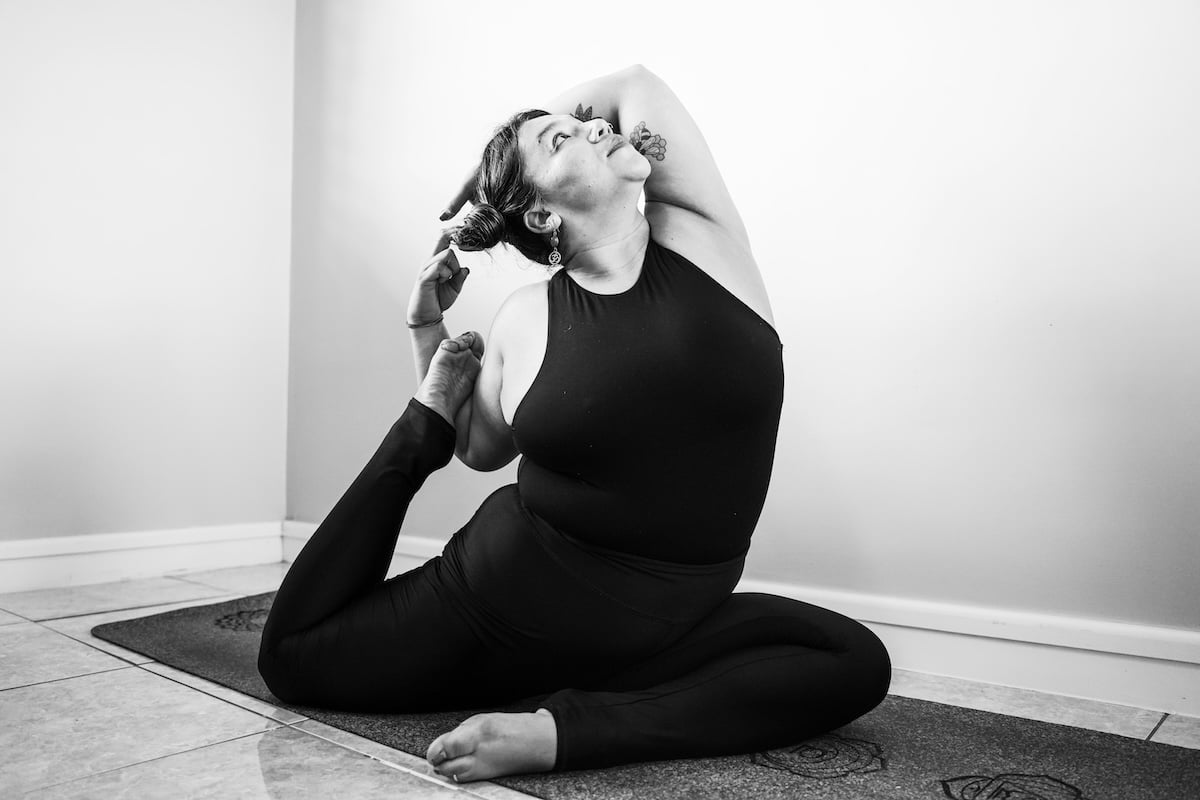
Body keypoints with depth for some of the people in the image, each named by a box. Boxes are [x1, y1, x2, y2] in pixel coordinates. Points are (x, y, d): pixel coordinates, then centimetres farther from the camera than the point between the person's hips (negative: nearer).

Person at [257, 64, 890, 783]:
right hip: (506, 602, 0)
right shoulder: (529, 318, -5)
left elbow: (635, 84, -3)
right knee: (290, 655, 8)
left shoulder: (701, 240, -5)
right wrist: (428, 332, 0)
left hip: (657, 632, 1)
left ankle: (566, 728, -20)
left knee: (857, 663, -22)